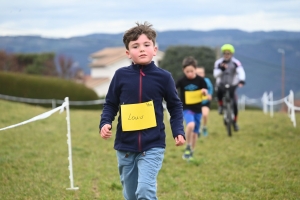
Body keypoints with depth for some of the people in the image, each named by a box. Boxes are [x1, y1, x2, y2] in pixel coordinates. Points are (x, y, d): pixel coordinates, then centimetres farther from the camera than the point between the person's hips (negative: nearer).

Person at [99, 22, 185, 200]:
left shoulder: (163, 77, -2)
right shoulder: (121, 75, -1)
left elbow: (175, 106, 8)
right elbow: (110, 104, 8)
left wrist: (178, 131, -4)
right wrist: (105, 123, -10)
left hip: (152, 146, -2)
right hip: (125, 146, 2)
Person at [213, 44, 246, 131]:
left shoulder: (235, 62, -11)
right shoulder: (218, 62, -5)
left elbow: (241, 72, -27)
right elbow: (215, 74, -14)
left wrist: (241, 80, -46)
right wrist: (221, 69, -34)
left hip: (232, 85, 0)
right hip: (221, 84, 0)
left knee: (234, 103, -8)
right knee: (219, 91, -34)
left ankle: (235, 121, 12)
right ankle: (221, 105, -3)